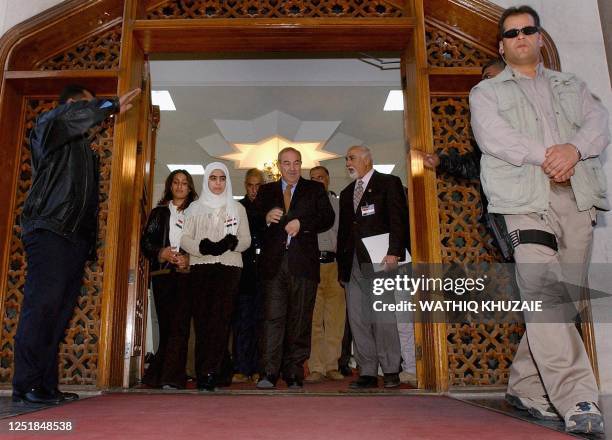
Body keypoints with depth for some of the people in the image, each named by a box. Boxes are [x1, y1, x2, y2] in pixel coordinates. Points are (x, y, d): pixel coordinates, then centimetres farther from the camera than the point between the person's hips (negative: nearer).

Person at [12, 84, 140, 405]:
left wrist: (91, 244, 12)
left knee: (60, 313, 2)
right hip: (50, 232, -7)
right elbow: (68, 116, -18)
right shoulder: (48, 126, 9)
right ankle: (26, 385, -12)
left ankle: (46, 386, 3)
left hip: (76, 238, 8)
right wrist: (112, 106, -8)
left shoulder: (85, 150, 30)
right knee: (42, 305, -13)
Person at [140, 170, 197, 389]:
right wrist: (161, 253, -8)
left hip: (186, 273, -1)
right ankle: (160, 375, 9)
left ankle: (172, 377, -11)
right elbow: (146, 241, 10)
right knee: (165, 324, 0)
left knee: (179, 324, -10)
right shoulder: (159, 212, 18)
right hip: (162, 272, 2)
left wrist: (189, 259, -11)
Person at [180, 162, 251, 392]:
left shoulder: (237, 208, 17)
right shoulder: (195, 208, 17)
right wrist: (203, 247, -14)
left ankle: (208, 373, -12)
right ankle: (206, 373, -1)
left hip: (229, 267, -1)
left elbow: (246, 239, 9)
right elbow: (185, 238, 6)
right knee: (202, 319, -5)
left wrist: (231, 243, -13)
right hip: (201, 267, 1)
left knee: (220, 319, -12)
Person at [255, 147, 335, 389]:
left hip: (303, 263, 0)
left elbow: (327, 218, 3)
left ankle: (294, 375, 9)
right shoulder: (266, 191, 19)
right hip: (273, 263, 1)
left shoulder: (315, 189, 14)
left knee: (300, 320, 2)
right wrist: (265, 218, -8)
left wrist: (302, 224, -10)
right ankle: (269, 373, -5)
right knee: (273, 317, -6)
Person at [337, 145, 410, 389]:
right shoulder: (346, 193, 23)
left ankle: (391, 371, 3)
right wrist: (341, 263, 13)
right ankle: (367, 372, 8)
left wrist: (394, 252, -17)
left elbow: (398, 219, -6)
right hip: (353, 264, 6)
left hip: (379, 260, -6)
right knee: (357, 319, 2)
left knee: (383, 317, -7)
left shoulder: (389, 183, 4)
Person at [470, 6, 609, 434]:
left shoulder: (570, 85, 27)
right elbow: (491, 136, -2)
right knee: (543, 294, -20)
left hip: (577, 198, 4)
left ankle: (525, 386, 14)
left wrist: (573, 149, -11)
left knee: (562, 299, 1)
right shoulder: (486, 91, 17)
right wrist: (545, 155, -11)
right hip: (526, 200, -3)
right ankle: (577, 401, -20)